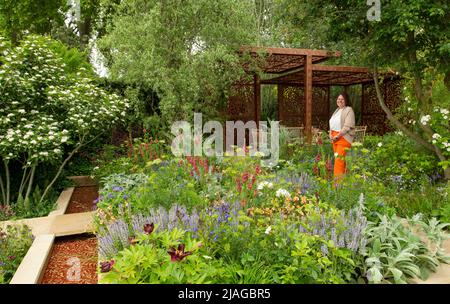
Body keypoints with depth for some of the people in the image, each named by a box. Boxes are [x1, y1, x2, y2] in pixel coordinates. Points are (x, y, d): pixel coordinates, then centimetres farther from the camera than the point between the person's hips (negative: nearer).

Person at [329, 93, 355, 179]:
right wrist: (330, 134, 6)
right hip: (335, 138, 8)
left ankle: (338, 178, -14)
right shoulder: (337, 110, 20)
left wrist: (337, 136, -16)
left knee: (339, 159, -14)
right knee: (337, 158, 7)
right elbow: (332, 123, 23)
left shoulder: (349, 110, -6)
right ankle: (341, 177, 13)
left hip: (344, 138, -8)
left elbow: (347, 126, -15)